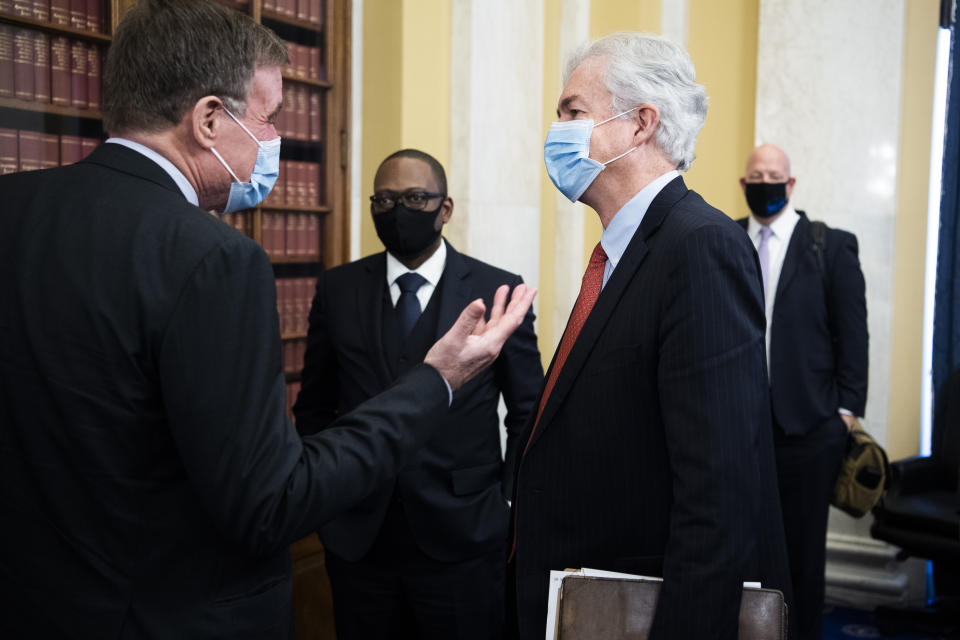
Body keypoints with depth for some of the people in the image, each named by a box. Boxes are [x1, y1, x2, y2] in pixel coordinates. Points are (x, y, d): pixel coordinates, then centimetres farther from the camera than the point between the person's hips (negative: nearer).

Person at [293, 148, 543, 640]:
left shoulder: (498, 290, -3)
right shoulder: (337, 290, 3)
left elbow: (528, 411, 3)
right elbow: (314, 407, 11)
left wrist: (510, 503, -2)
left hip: (463, 539, -1)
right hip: (357, 540, 2)